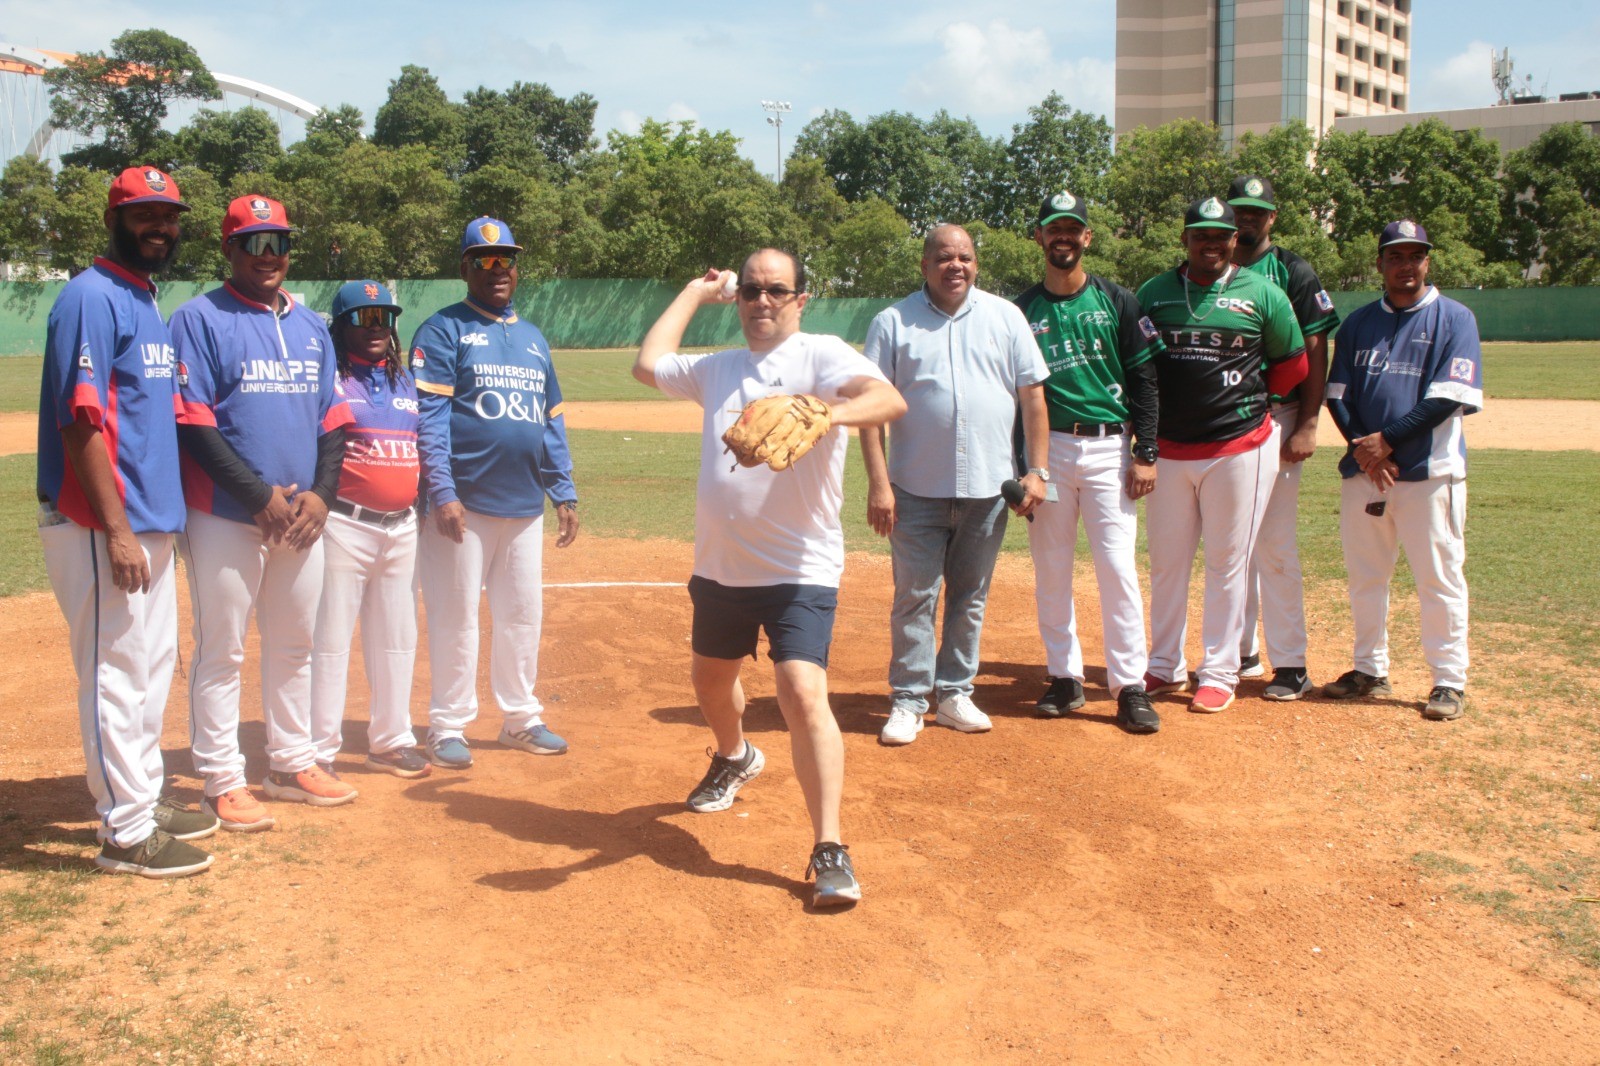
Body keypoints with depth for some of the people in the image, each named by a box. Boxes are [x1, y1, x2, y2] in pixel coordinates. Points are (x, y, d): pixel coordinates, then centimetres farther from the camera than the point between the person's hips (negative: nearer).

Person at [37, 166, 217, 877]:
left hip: (152, 522, 10)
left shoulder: (146, 301, 16)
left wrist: (158, 516, 15)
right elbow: (81, 421, -19)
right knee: (116, 672, -3)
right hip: (102, 528, -10)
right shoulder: (92, 298, -12)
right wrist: (116, 529, -23)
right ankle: (126, 831, 6)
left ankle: (145, 800, 29)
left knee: (153, 664, 17)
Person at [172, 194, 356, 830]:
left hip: (302, 516, 6)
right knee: (221, 651, 0)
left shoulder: (311, 326, 14)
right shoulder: (200, 319, -5)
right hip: (226, 518, -6)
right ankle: (222, 782, 9)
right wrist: (263, 497, -17)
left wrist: (320, 493, -3)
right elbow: (192, 424, -13)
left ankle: (291, 763, 27)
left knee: (295, 645, 14)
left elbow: (333, 418, 13)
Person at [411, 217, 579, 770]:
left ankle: (521, 718, 24)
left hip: (525, 506, 6)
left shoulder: (534, 339, 17)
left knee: (524, 615, 11)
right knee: (456, 617, 0)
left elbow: (552, 422, 18)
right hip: (463, 504, -6)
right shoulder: (443, 331, -2)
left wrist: (564, 494, 12)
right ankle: (448, 726, 11)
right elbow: (429, 417, -10)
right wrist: (442, 492, -19)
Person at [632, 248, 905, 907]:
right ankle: (735, 759, 56)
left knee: (803, 694, -20)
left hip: (800, 569, -7)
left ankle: (829, 851, -15)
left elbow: (890, 401, -25)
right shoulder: (719, 369, 13)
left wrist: (823, 414, -45)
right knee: (710, 679, 24)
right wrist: (695, 293, 22)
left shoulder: (821, 356, -8)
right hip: (720, 568, 7)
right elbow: (648, 364, 21)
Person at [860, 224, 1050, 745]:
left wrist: (1037, 470, -1)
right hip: (917, 488, -2)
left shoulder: (1005, 317, 6)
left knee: (970, 598, 11)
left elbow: (1033, 395, 6)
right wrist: (878, 483, -12)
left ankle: (954, 693, 23)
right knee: (914, 597, 1)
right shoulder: (893, 322, 0)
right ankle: (909, 700, 11)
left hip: (988, 488, 2)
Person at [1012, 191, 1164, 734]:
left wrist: (1145, 452, -5)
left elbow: (1143, 379, 3)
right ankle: (1065, 677, 17)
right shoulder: (1022, 310, 7)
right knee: (1050, 568, 5)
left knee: (1117, 565, -6)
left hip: (1109, 447, -1)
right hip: (1047, 448, 2)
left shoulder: (1116, 301, 5)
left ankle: (1129, 685, 1)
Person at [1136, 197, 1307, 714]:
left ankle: (1219, 673, 13)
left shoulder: (1262, 294, 1)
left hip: (1239, 446, -2)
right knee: (1166, 561, 9)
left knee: (1228, 563, 3)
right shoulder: (1153, 293, 6)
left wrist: (1248, 398, 5)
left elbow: (1292, 364, 8)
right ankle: (1165, 667, 22)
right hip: (1168, 449, 2)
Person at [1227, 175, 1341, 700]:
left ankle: (1291, 664, 2)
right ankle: (1240, 653, 20)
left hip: (1275, 420, -4)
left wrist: (1307, 426, -13)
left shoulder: (1293, 272, 0)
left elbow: (1315, 352, -5)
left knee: (1276, 545, -5)